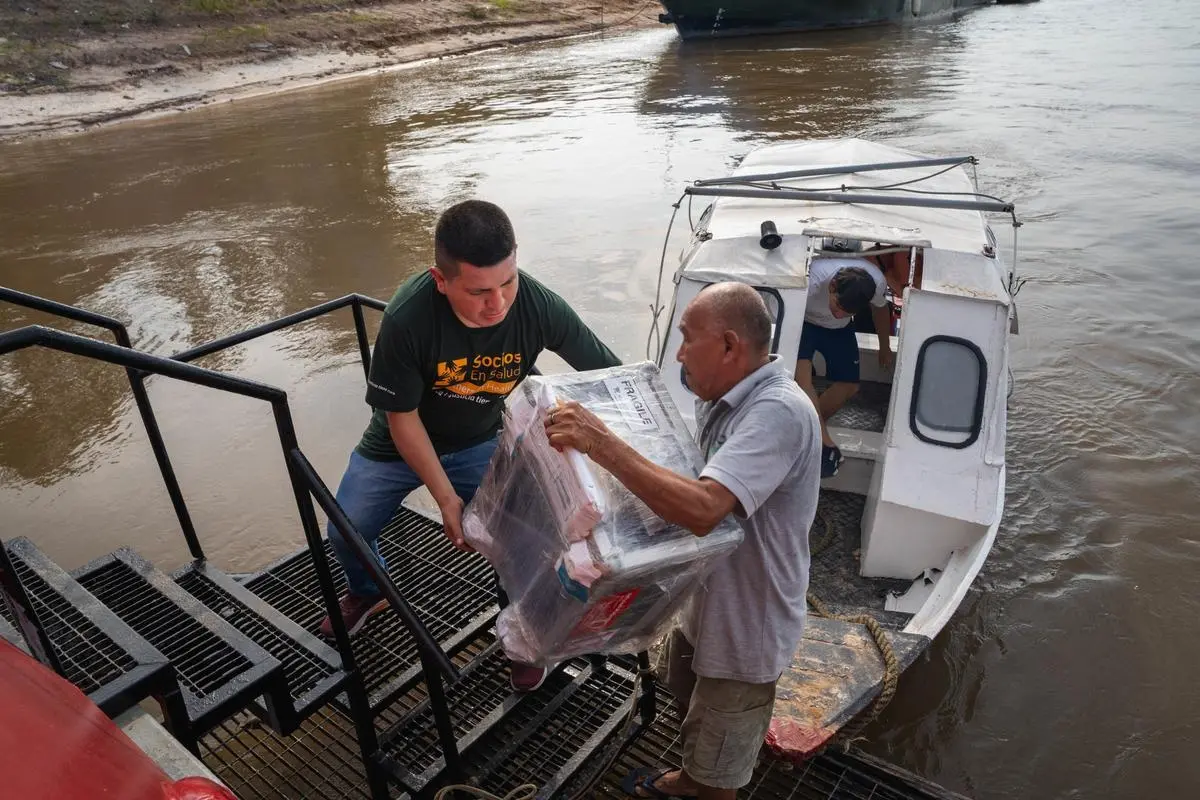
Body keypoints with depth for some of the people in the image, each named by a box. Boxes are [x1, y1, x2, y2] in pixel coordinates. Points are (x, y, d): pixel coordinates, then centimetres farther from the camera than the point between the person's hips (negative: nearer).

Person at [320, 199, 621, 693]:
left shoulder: (540, 307, -32)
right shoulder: (407, 318, -36)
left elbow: (608, 375, -19)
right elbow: (402, 416, -21)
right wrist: (446, 497, -19)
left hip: (481, 443, 1)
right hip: (401, 443, 0)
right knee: (346, 533, 10)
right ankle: (367, 592, 48)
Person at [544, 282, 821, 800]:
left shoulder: (779, 413, -32)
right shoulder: (722, 398, -1)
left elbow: (702, 510, -44)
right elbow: (691, 481, 12)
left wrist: (601, 444, -42)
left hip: (745, 624, -9)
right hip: (704, 600, 9)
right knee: (689, 707, 33)